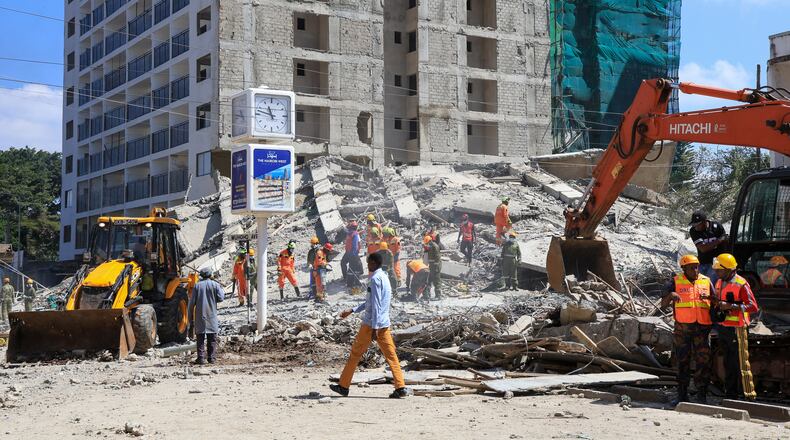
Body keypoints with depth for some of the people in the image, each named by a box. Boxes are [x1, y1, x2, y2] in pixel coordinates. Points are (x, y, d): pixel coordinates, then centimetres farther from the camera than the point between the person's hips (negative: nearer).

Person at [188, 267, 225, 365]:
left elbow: (191, 303, 0)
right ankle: (212, 357, 6)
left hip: (200, 316, 0)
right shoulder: (215, 285, 1)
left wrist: (190, 318, 6)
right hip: (212, 316, 0)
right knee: (212, 338, 8)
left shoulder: (197, 286, 2)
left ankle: (201, 358, -2)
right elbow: (220, 298, -6)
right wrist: (222, 290, 14)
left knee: (200, 338, 2)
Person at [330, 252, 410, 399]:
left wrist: (374, 328, -22)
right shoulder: (384, 277, 17)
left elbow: (375, 305, -19)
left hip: (371, 324, -8)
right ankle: (401, 387, -5)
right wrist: (352, 311, 26)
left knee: (355, 353, 3)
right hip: (385, 324, 8)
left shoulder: (375, 279, -13)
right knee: (391, 355, 3)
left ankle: (343, 386, 11)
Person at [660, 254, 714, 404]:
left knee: (703, 361, -4)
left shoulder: (706, 281, 9)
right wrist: (671, 295, -21)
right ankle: (682, 395, 12)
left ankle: (702, 394, 2)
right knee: (683, 361, 5)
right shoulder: (676, 282, 3)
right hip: (682, 328, -1)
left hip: (702, 327, 1)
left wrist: (709, 296, -10)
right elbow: (663, 304, 0)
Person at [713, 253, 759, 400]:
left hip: (736, 328, -8)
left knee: (741, 363, -5)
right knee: (728, 364, 13)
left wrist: (730, 306, -25)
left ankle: (749, 395, 0)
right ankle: (730, 394, 20)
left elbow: (753, 307, -20)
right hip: (723, 328, 8)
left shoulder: (741, 284, -13)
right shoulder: (719, 283, 12)